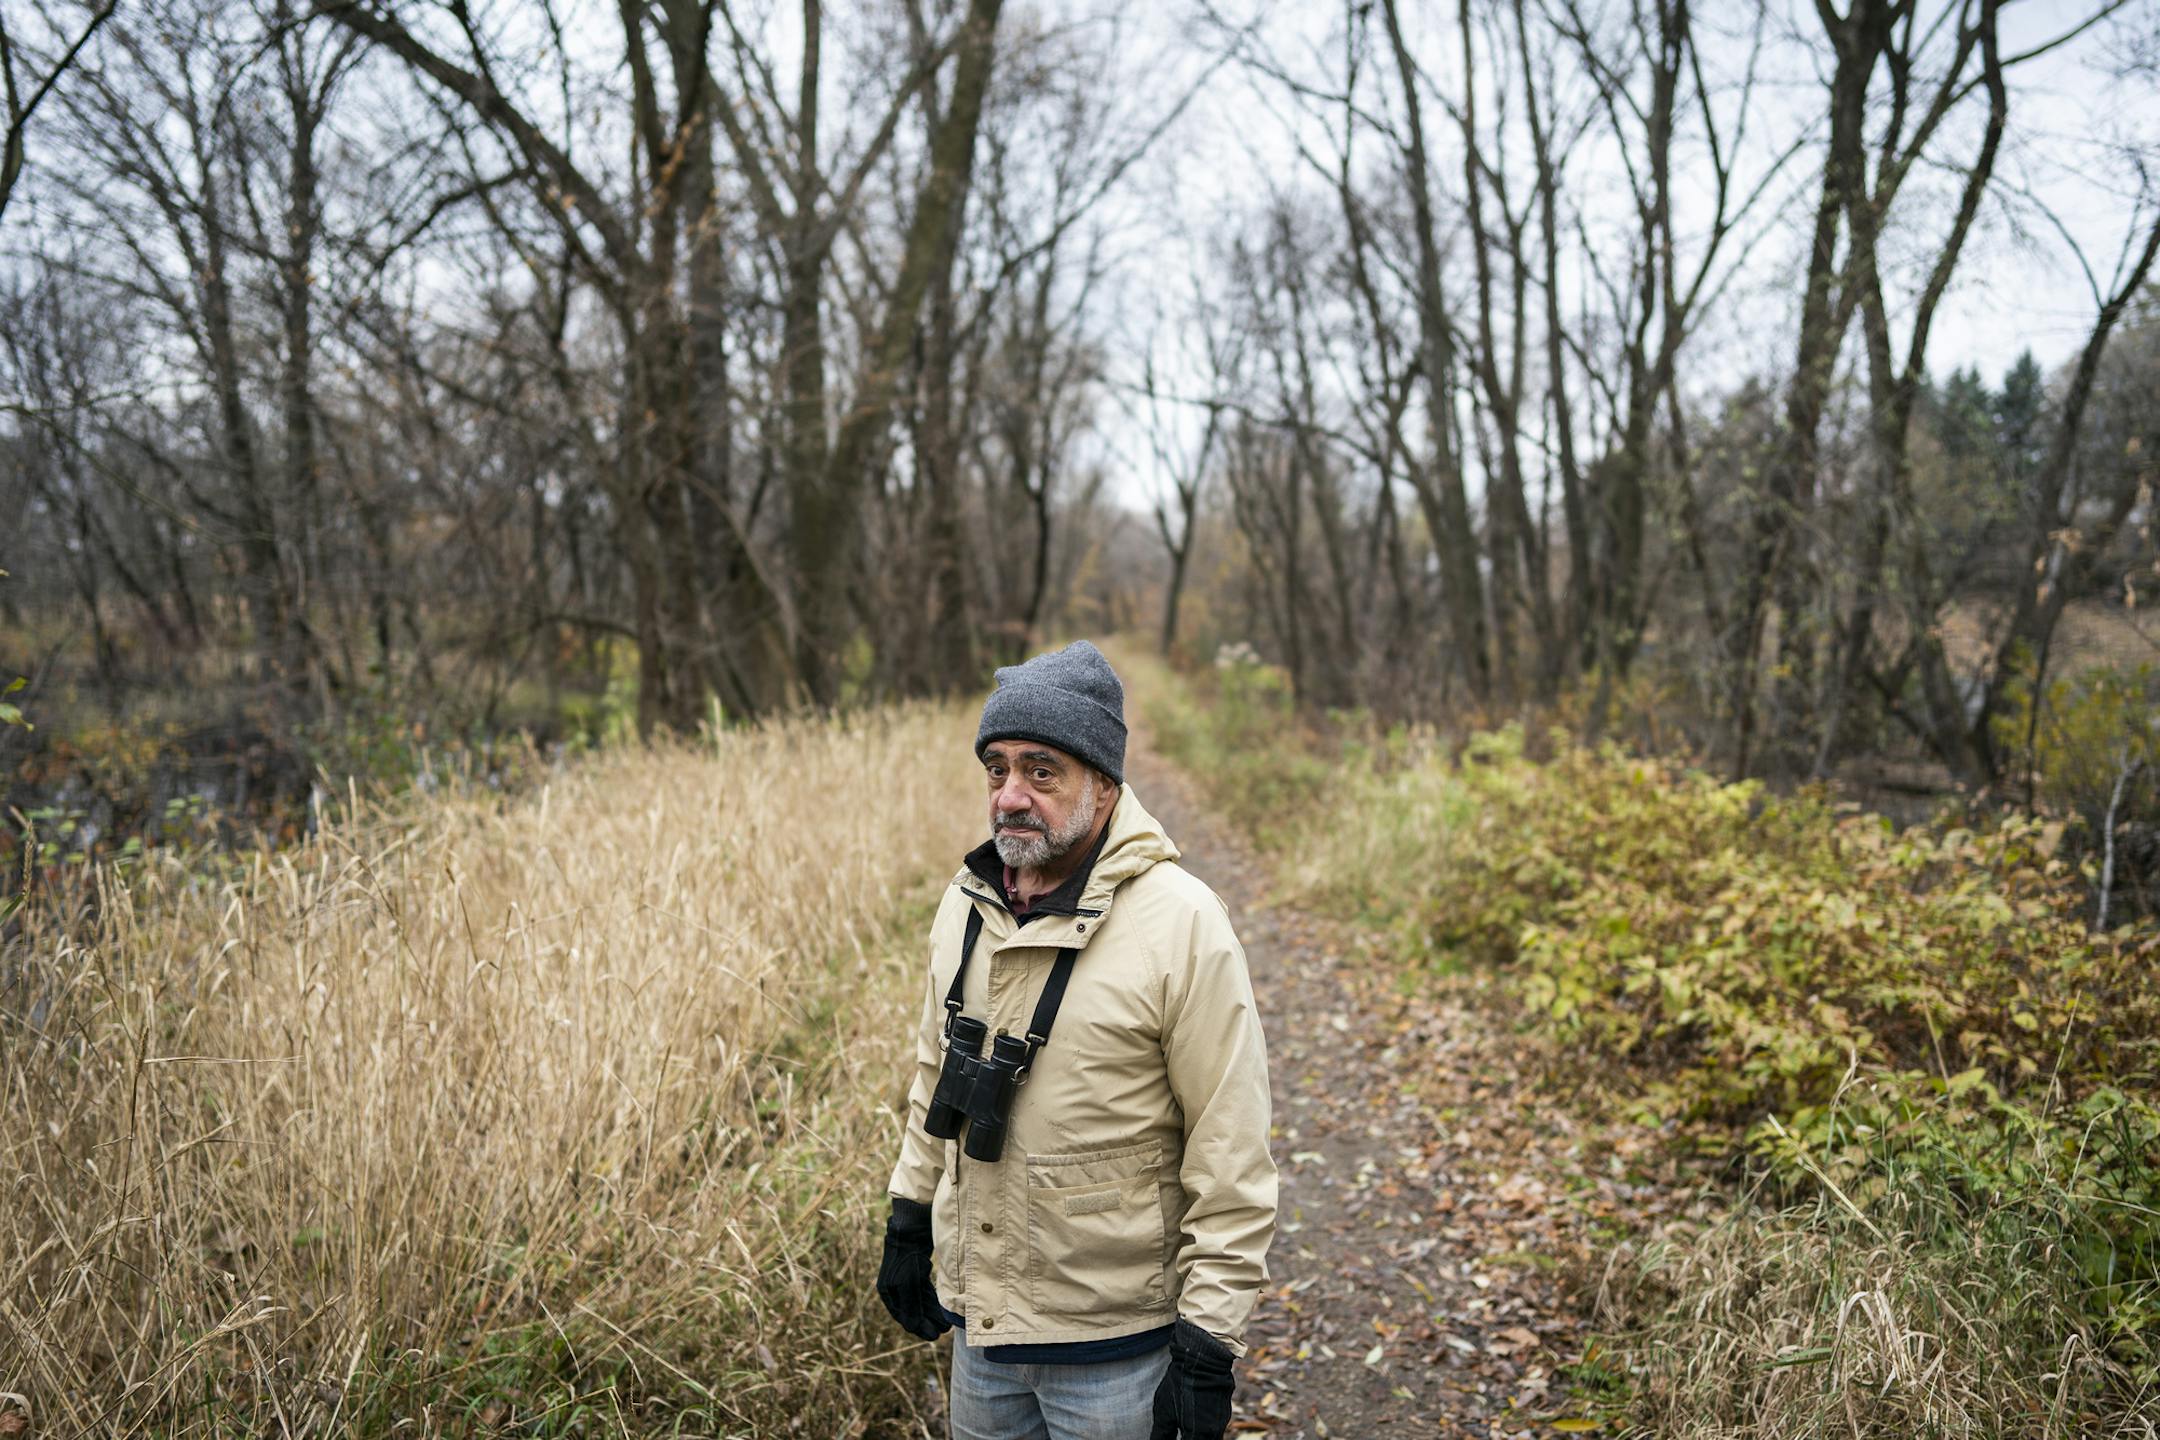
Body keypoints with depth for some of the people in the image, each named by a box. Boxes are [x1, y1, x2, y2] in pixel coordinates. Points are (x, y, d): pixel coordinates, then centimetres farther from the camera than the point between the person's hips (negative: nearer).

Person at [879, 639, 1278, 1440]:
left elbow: (1231, 1156, -16)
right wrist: (910, 1221, 16)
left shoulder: (1180, 923, -18)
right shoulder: (967, 903, 1)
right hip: (979, 1319, 6)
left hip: (1115, 1344, -5)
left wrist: (1208, 1345, -15)